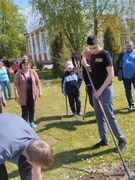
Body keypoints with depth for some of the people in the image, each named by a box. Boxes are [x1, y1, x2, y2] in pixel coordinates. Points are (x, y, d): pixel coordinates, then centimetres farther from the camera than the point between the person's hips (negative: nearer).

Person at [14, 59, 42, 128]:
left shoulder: (33, 72, 2)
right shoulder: (19, 73, -7)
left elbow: (37, 82, 5)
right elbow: (16, 84, -10)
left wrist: (39, 91, 2)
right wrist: (16, 94, -19)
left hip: (32, 94, 3)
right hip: (23, 95, -3)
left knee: (31, 109, 13)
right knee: (25, 110, 1)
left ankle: (31, 122, 28)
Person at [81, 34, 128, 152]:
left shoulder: (105, 54, -14)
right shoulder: (93, 55, 9)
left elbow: (111, 74, -18)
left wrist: (101, 90, -21)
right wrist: (86, 65, 1)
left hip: (105, 90, -8)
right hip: (96, 90, 8)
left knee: (109, 116, -5)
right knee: (99, 117, 12)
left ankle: (122, 140, 9)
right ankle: (104, 139, 26)